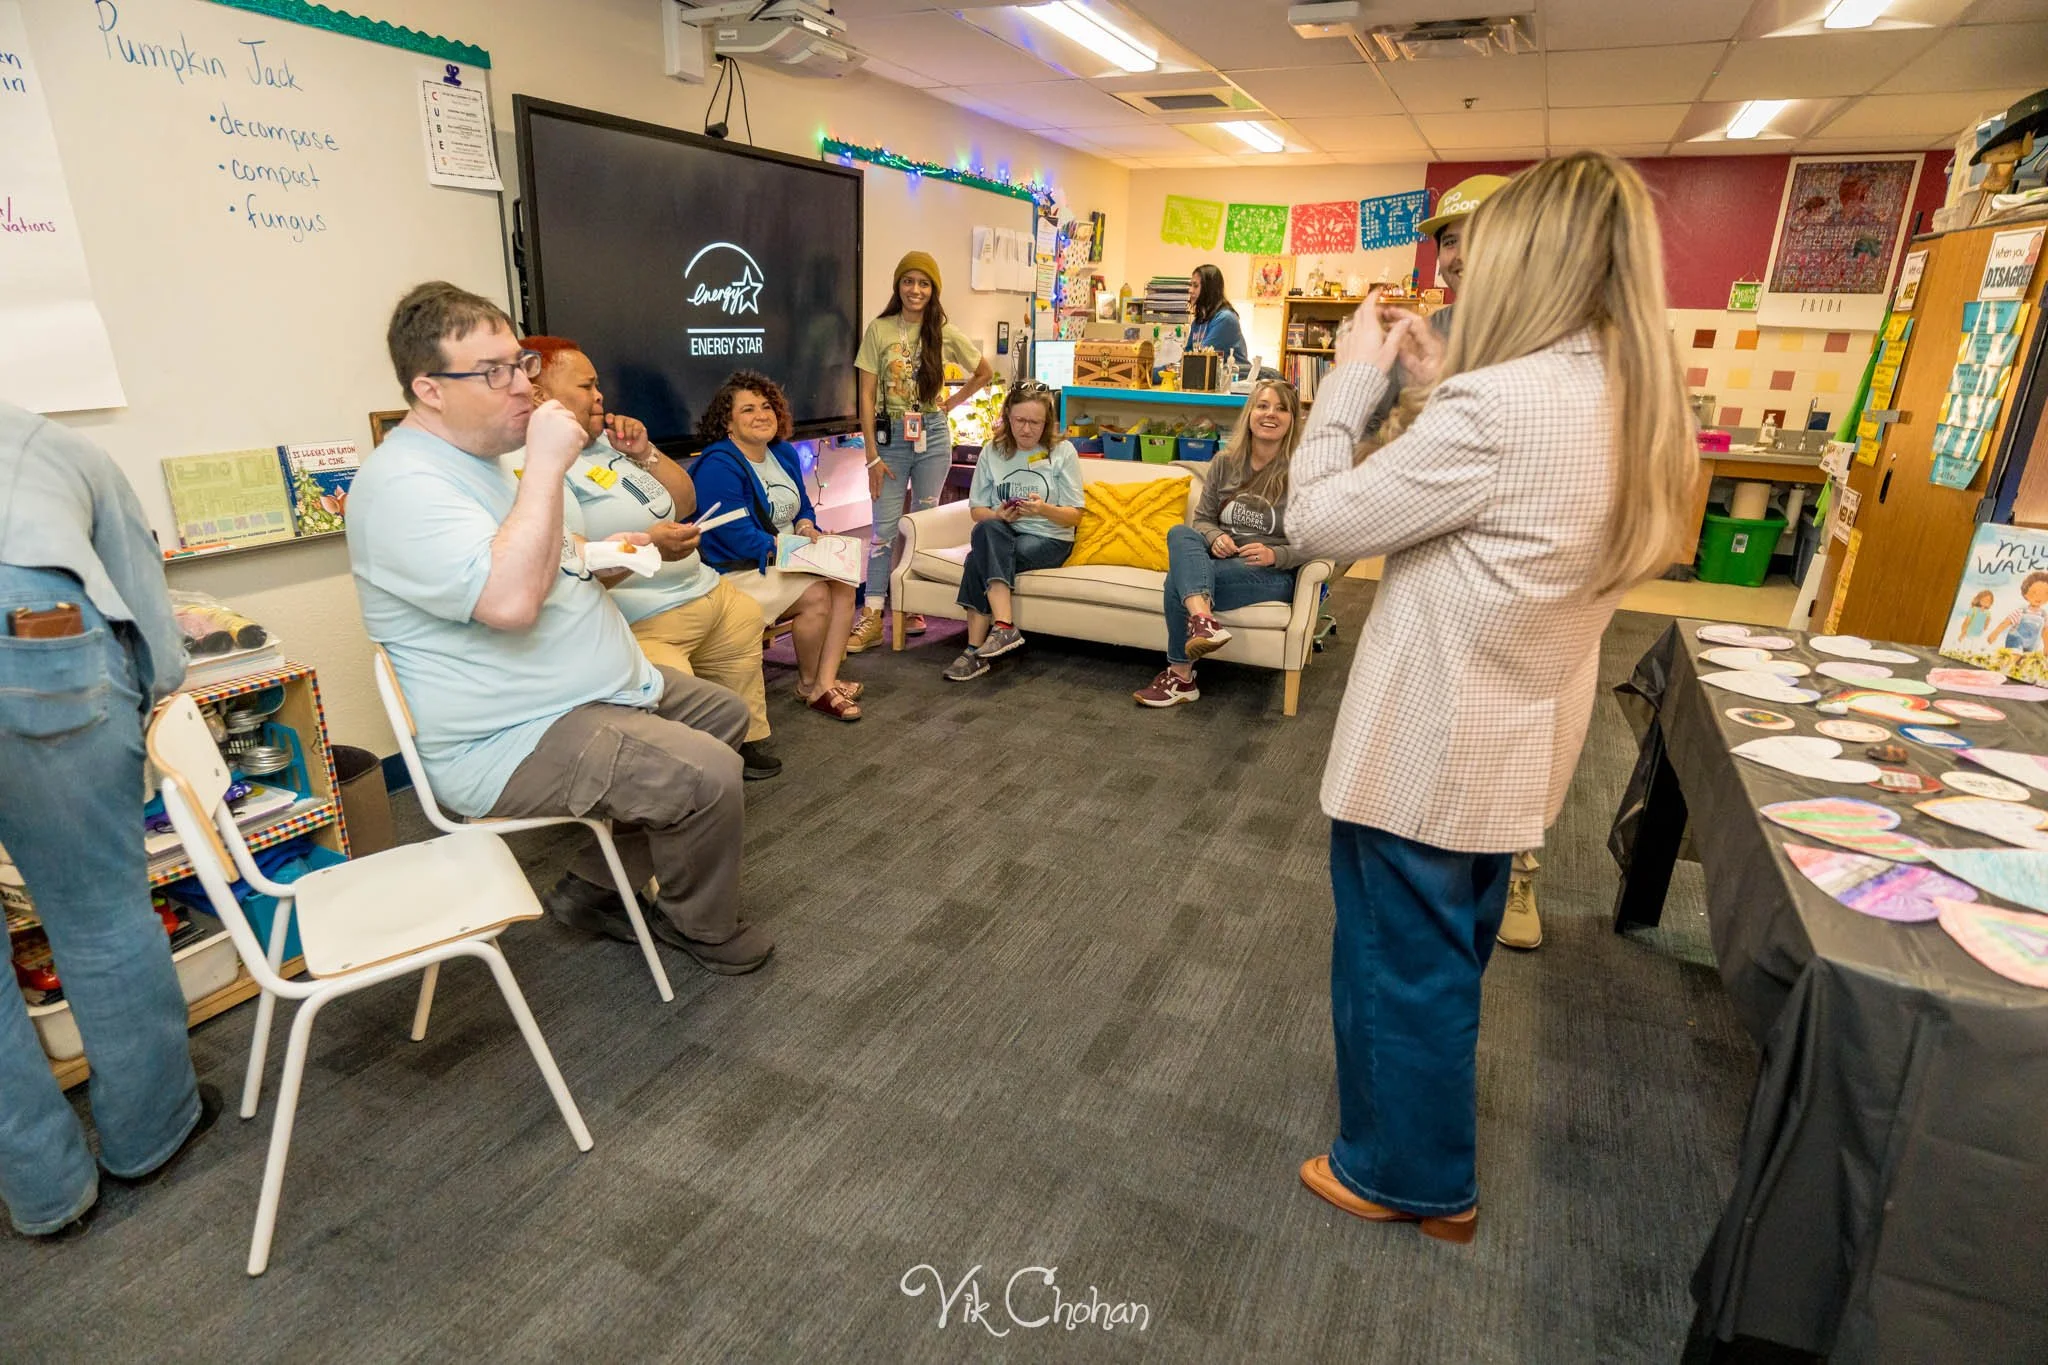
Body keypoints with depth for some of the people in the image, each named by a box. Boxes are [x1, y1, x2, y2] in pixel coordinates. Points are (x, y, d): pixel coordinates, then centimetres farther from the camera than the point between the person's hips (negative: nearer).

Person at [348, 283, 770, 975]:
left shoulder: (481, 454, 12)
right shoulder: (402, 485, -21)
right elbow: (510, 599, -35)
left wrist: (597, 554, 7)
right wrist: (547, 464, -28)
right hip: (509, 744, -11)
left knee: (724, 713, 17)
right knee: (708, 776, -24)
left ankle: (594, 885, 20)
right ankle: (701, 929, 7)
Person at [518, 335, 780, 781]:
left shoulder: (605, 441, 13)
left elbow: (686, 502, 18)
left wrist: (645, 453, 3)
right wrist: (647, 546, -33)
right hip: (643, 627, -10)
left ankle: (747, 742, 36)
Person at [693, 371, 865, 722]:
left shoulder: (784, 453, 10)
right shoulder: (718, 466, -16)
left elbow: (803, 508, 20)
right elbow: (738, 538, -22)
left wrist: (807, 528, -5)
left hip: (785, 560, 8)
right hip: (739, 572, -8)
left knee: (843, 581, -17)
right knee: (816, 594, -27)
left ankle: (826, 680, -14)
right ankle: (807, 686, -6)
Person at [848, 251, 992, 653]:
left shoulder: (945, 333, 2)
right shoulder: (879, 330, -3)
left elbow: (984, 372, 17)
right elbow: (867, 395, -5)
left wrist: (952, 402, 6)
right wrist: (872, 456, -9)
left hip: (932, 436, 2)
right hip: (890, 436, -1)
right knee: (885, 526, -5)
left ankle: (914, 606, 19)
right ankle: (872, 617, -3)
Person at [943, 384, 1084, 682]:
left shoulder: (1062, 452, -1)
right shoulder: (993, 451, 7)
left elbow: (1074, 516, -1)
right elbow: (976, 510, 9)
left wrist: (1044, 509, -21)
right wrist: (999, 515, -13)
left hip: (1050, 540, -3)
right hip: (1002, 537, 3)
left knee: (981, 557, -29)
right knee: (988, 530, -34)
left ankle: (976, 650, -29)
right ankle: (1004, 626, -39)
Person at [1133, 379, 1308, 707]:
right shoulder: (1225, 463, 9)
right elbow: (1203, 518, 13)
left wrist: (1274, 555, -23)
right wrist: (1215, 537, -11)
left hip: (1273, 573, -5)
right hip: (1220, 559, 5)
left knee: (1178, 580, -28)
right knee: (1180, 533, -29)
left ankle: (1181, 676, -19)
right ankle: (1202, 618, -52)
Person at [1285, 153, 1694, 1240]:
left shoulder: (1501, 403, -26)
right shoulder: (1633, 401, 2)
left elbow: (1317, 520, -20)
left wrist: (1354, 379, -8)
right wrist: (1425, 389, 6)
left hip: (1427, 745, -9)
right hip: (1515, 741, 10)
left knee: (1400, 958, 11)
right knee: (1452, 949, 27)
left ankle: (1411, 1175, 33)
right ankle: (1426, 1147, 51)